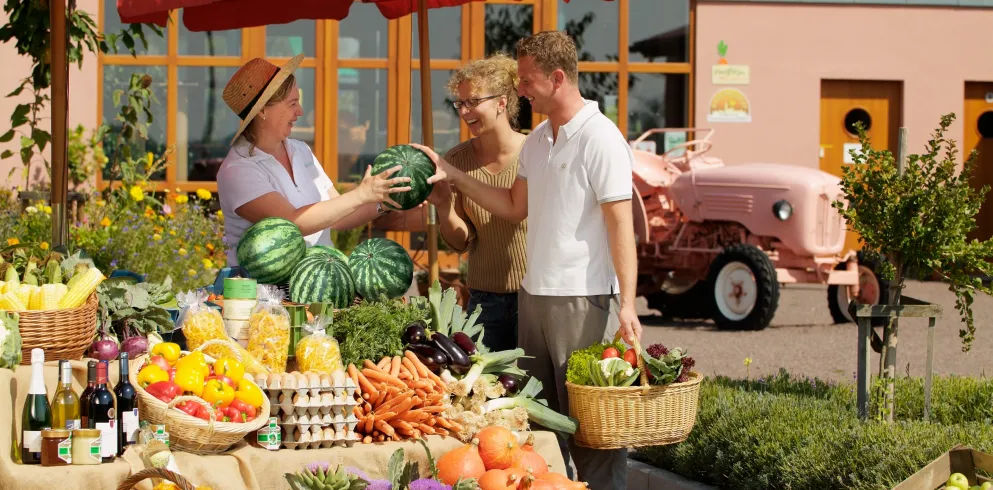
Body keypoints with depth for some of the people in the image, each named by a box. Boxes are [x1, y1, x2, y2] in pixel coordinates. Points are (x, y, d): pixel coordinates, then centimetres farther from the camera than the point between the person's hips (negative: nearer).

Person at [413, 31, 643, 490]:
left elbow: (621, 223, -16)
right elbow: (515, 206, 20)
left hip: (583, 299, -8)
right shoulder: (537, 140, 13)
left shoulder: (600, 139, -12)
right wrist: (453, 175, 13)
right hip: (534, 295, 8)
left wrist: (627, 304, -22)